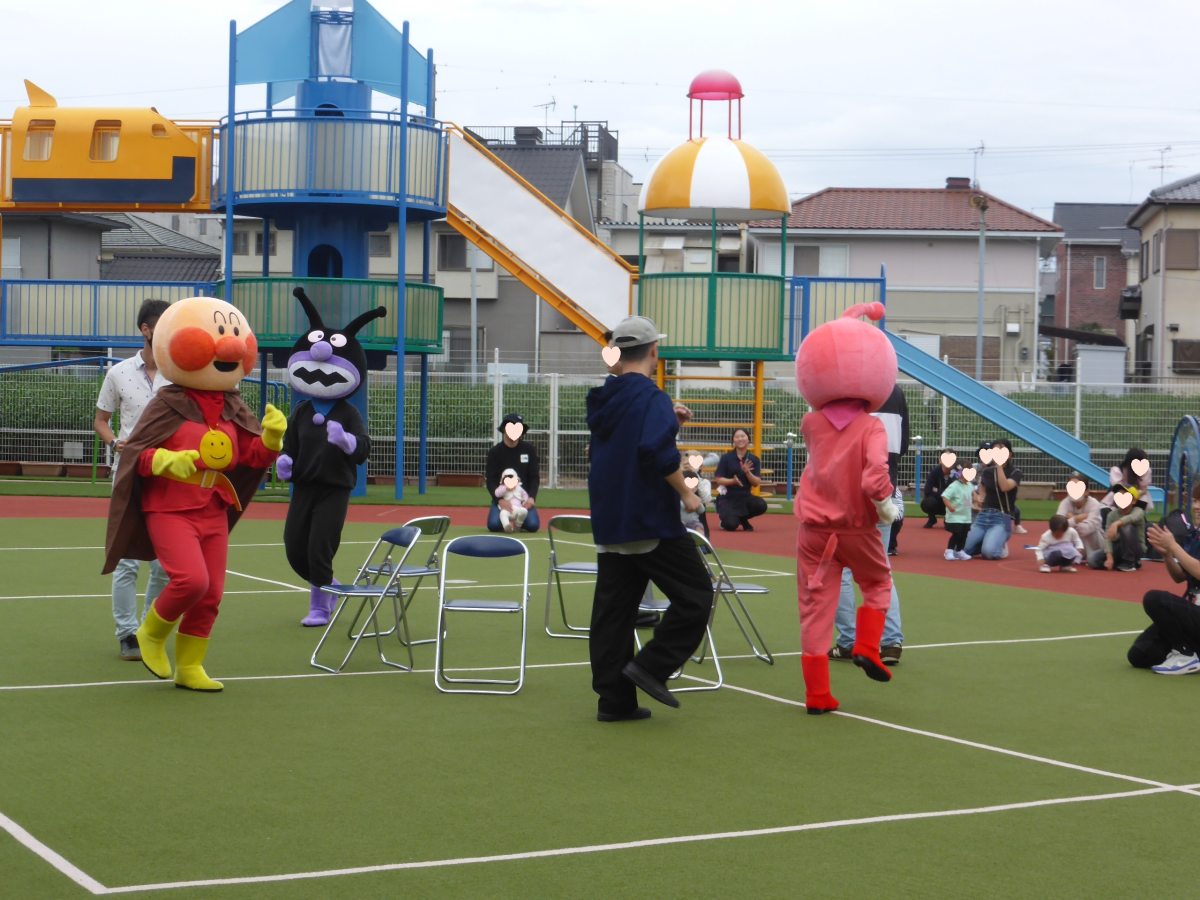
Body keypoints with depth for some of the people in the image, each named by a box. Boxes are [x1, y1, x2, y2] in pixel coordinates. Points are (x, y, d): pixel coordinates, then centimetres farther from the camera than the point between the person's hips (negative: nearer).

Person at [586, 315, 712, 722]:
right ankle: (650, 666, -5)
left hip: (609, 522, 8)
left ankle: (614, 699, 8)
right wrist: (686, 494, -16)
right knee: (695, 595, 4)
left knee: (613, 609, 8)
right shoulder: (651, 398, -13)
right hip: (652, 521, -8)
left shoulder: (603, 400, 11)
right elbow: (658, 450, -28)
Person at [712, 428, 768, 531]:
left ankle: (742, 519, 4)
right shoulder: (726, 458, -6)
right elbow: (718, 480, -8)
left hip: (744, 496, 3)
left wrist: (747, 472, -21)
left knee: (761, 505, -28)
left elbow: (756, 483, -3)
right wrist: (732, 481, -25)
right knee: (731, 525, -27)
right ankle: (726, 519, 14)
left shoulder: (753, 459, 2)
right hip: (727, 497, -3)